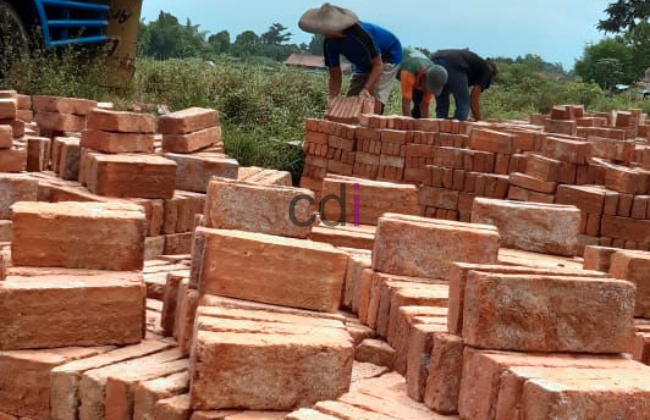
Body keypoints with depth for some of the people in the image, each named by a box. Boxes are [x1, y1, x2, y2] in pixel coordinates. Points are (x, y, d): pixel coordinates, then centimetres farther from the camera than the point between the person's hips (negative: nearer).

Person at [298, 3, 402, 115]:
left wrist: (366, 89, -42)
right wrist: (333, 99, -25)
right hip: (364, 63, 7)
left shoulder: (360, 34, -38)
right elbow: (335, 75, -11)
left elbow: (378, 65, -31)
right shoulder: (329, 43, -18)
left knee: (374, 104, -23)